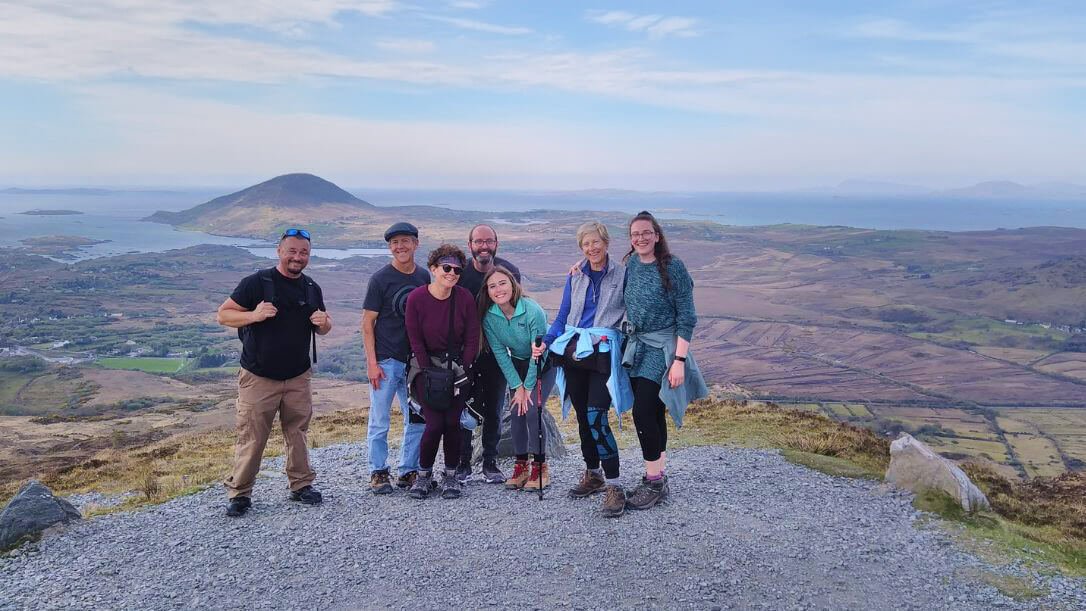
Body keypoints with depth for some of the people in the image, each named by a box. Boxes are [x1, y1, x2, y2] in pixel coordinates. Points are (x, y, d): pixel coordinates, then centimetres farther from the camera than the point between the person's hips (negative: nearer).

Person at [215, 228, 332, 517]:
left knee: (297, 433, 11)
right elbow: (223, 315, -6)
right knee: (251, 437, -2)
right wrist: (254, 315, -24)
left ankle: (301, 485, 24)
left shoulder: (312, 288, 9)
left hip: (298, 377, 5)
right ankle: (239, 493, 11)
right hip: (258, 377, -4)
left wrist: (323, 323, -5)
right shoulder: (256, 283, -7)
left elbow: (324, 328, 20)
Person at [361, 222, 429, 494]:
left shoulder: (424, 277, 7)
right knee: (379, 422, 2)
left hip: (416, 360, 4)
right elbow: (367, 323, -5)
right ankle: (378, 472, 16)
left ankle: (409, 471, 20)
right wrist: (372, 363, -11)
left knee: (417, 420, 8)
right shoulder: (380, 279, -5)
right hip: (385, 361, -4)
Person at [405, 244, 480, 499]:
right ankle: (424, 473, 12)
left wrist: (462, 369, -7)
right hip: (427, 365, -2)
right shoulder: (416, 298, -12)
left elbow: (472, 339, -1)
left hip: (458, 366, 2)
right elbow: (415, 341, -8)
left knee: (453, 422, -6)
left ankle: (451, 475, 15)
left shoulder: (465, 298, -7)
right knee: (435, 423, -12)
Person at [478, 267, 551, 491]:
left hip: (542, 363, -4)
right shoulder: (489, 316, -16)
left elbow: (538, 352, -23)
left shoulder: (533, 311, -29)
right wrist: (517, 386, -14)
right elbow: (500, 354, -11)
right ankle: (521, 466, 8)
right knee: (516, 411, -4)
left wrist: (528, 388, -18)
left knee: (532, 410, -16)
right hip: (517, 363, 4)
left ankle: (541, 467, -3)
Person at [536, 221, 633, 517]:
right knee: (582, 416, 10)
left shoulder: (622, 274, 2)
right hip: (573, 351, 5)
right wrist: (546, 342, 0)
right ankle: (593, 474, 27)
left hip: (604, 353, -5)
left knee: (595, 417, -16)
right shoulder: (575, 277, 13)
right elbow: (562, 318, 14)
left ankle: (614, 486, -10)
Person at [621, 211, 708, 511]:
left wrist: (679, 360, -18)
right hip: (636, 346, 6)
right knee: (653, 412, 11)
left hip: (662, 347, -6)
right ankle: (659, 477, 22)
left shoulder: (673, 267, -13)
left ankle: (654, 482, 0)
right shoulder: (631, 265, 5)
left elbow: (687, 317, -13)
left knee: (642, 411, -13)